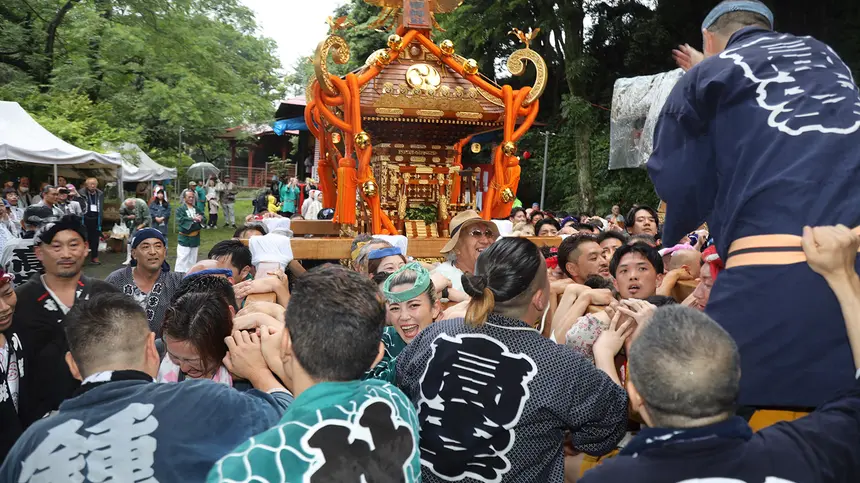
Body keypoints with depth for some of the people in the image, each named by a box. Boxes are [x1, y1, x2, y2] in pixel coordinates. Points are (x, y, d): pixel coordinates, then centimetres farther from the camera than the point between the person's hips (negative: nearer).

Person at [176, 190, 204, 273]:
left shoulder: (196, 209, 12)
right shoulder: (180, 209, -5)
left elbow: (203, 217, 4)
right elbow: (180, 220, -20)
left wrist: (200, 218, -19)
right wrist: (193, 219, -25)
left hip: (195, 238, 6)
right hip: (185, 238, -6)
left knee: (192, 259, 15)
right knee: (182, 259, -10)